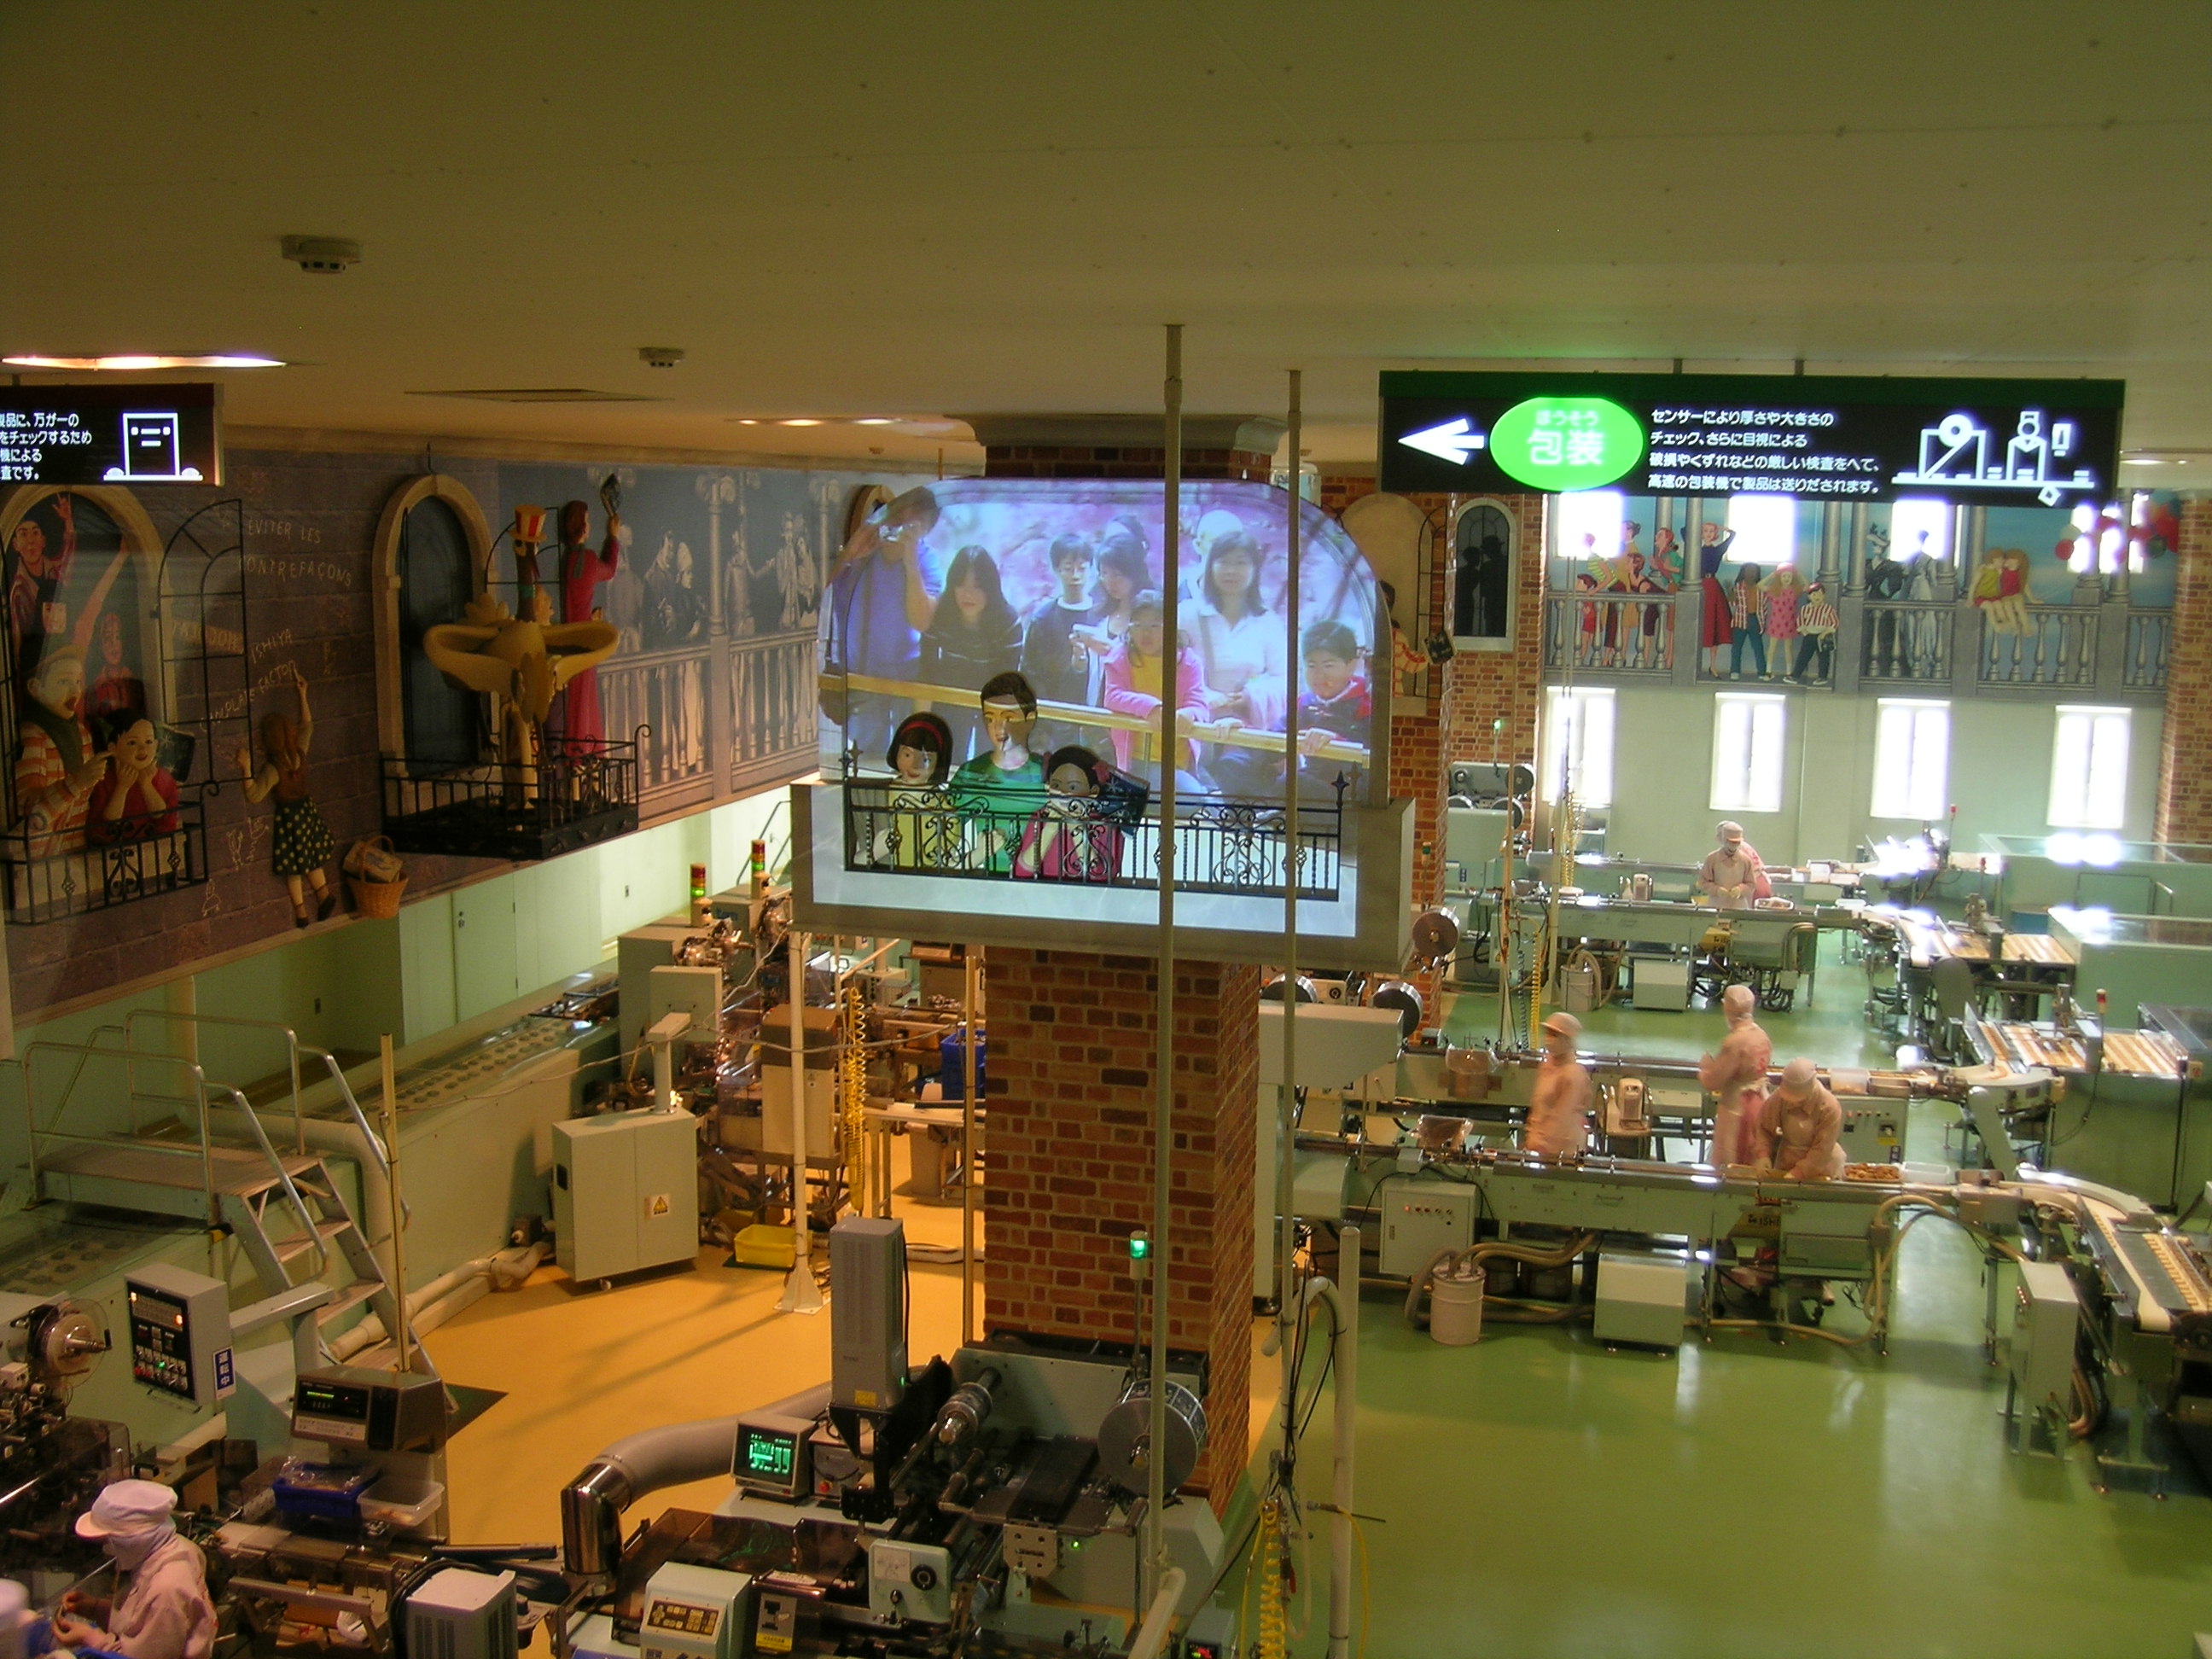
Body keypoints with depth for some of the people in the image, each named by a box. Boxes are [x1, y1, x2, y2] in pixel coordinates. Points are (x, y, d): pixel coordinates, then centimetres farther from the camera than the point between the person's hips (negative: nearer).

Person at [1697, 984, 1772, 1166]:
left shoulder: (1734, 1042, -25)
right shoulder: (1762, 1037, -2)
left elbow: (1713, 1081, -21)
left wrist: (1704, 1067, 1)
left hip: (1736, 1106, -7)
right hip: (1759, 1102, 8)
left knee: (1727, 1163, 6)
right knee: (1753, 1163, 20)